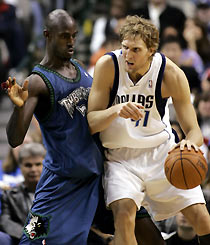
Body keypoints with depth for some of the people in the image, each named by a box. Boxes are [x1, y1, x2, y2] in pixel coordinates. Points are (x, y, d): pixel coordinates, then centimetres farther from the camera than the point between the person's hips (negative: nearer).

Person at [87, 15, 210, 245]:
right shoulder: (108, 66, -17)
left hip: (162, 151, 1)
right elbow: (90, 124, -16)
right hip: (120, 156, -1)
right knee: (124, 215, -27)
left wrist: (190, 142, -38)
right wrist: (115, 110, -37)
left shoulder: (171, 74, -16)